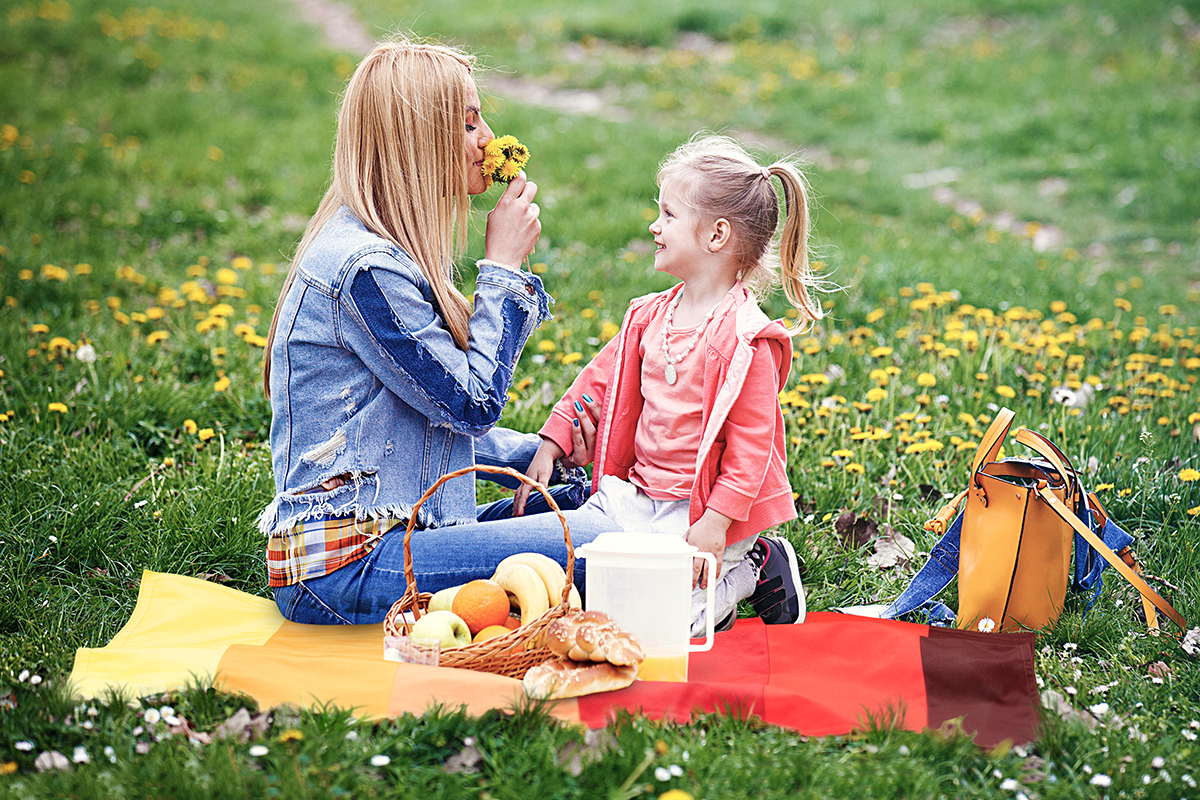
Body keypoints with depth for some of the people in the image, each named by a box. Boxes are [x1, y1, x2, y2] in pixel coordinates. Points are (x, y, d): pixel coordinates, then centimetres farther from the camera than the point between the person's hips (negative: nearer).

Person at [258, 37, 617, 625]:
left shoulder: (387, 251, 15)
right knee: (596, 544, -23)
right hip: (342, 569, -11)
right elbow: (471, 404, -15)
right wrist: (504, 267, -6)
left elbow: (444, 420, 20)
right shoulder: (366, 269, -18)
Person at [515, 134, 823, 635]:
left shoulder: (746, 339, -17)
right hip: (638, 497, 8)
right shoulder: (650, 316, 6)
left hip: (704, 508, -7)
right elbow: (600, 381, 17)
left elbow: (751, 447, -18)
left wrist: (714, 525, -23)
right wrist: (550, 447, 11)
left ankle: (753, 569, 8)